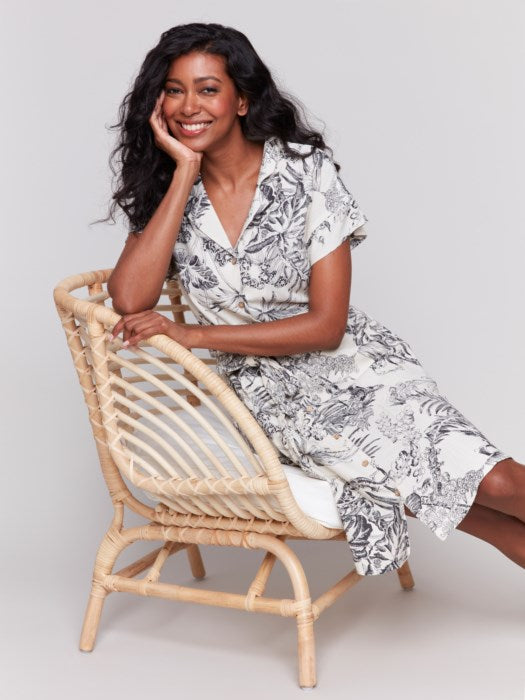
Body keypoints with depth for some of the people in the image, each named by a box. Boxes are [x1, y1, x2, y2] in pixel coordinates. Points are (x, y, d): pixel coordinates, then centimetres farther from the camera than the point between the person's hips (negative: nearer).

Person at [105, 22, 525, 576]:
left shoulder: (305, 171, -7)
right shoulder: (163, 191, 1)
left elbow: (327, 324, -10)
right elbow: (129, 301, -18)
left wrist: (193, 335, -17)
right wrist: (185, 171, -15)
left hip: (353, 363, -1)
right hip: (270, 391, 1)